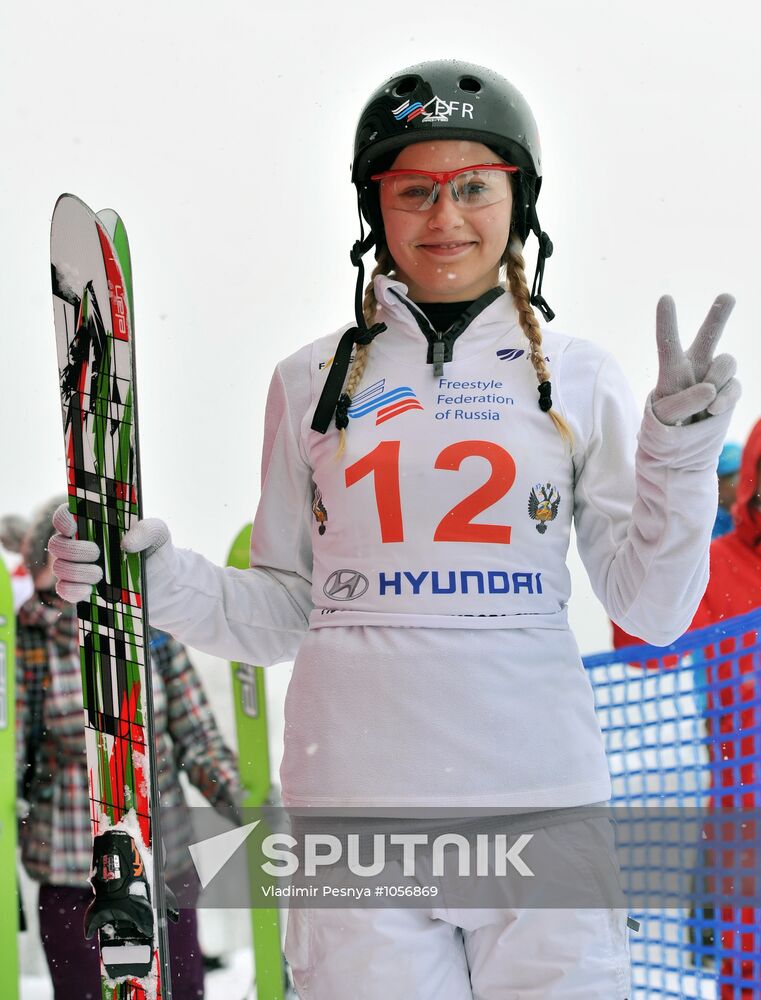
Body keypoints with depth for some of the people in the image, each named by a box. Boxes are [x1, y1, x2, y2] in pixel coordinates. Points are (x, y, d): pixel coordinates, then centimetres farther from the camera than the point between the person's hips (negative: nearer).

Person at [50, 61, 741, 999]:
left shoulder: (577, 376, 8)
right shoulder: (313, 381, 9)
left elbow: (651, 609, 5)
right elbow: (280, 612, 11)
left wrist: (680, 450, -7)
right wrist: (153, 576, -4)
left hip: (542, 806, 0)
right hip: (355, 798, 0)